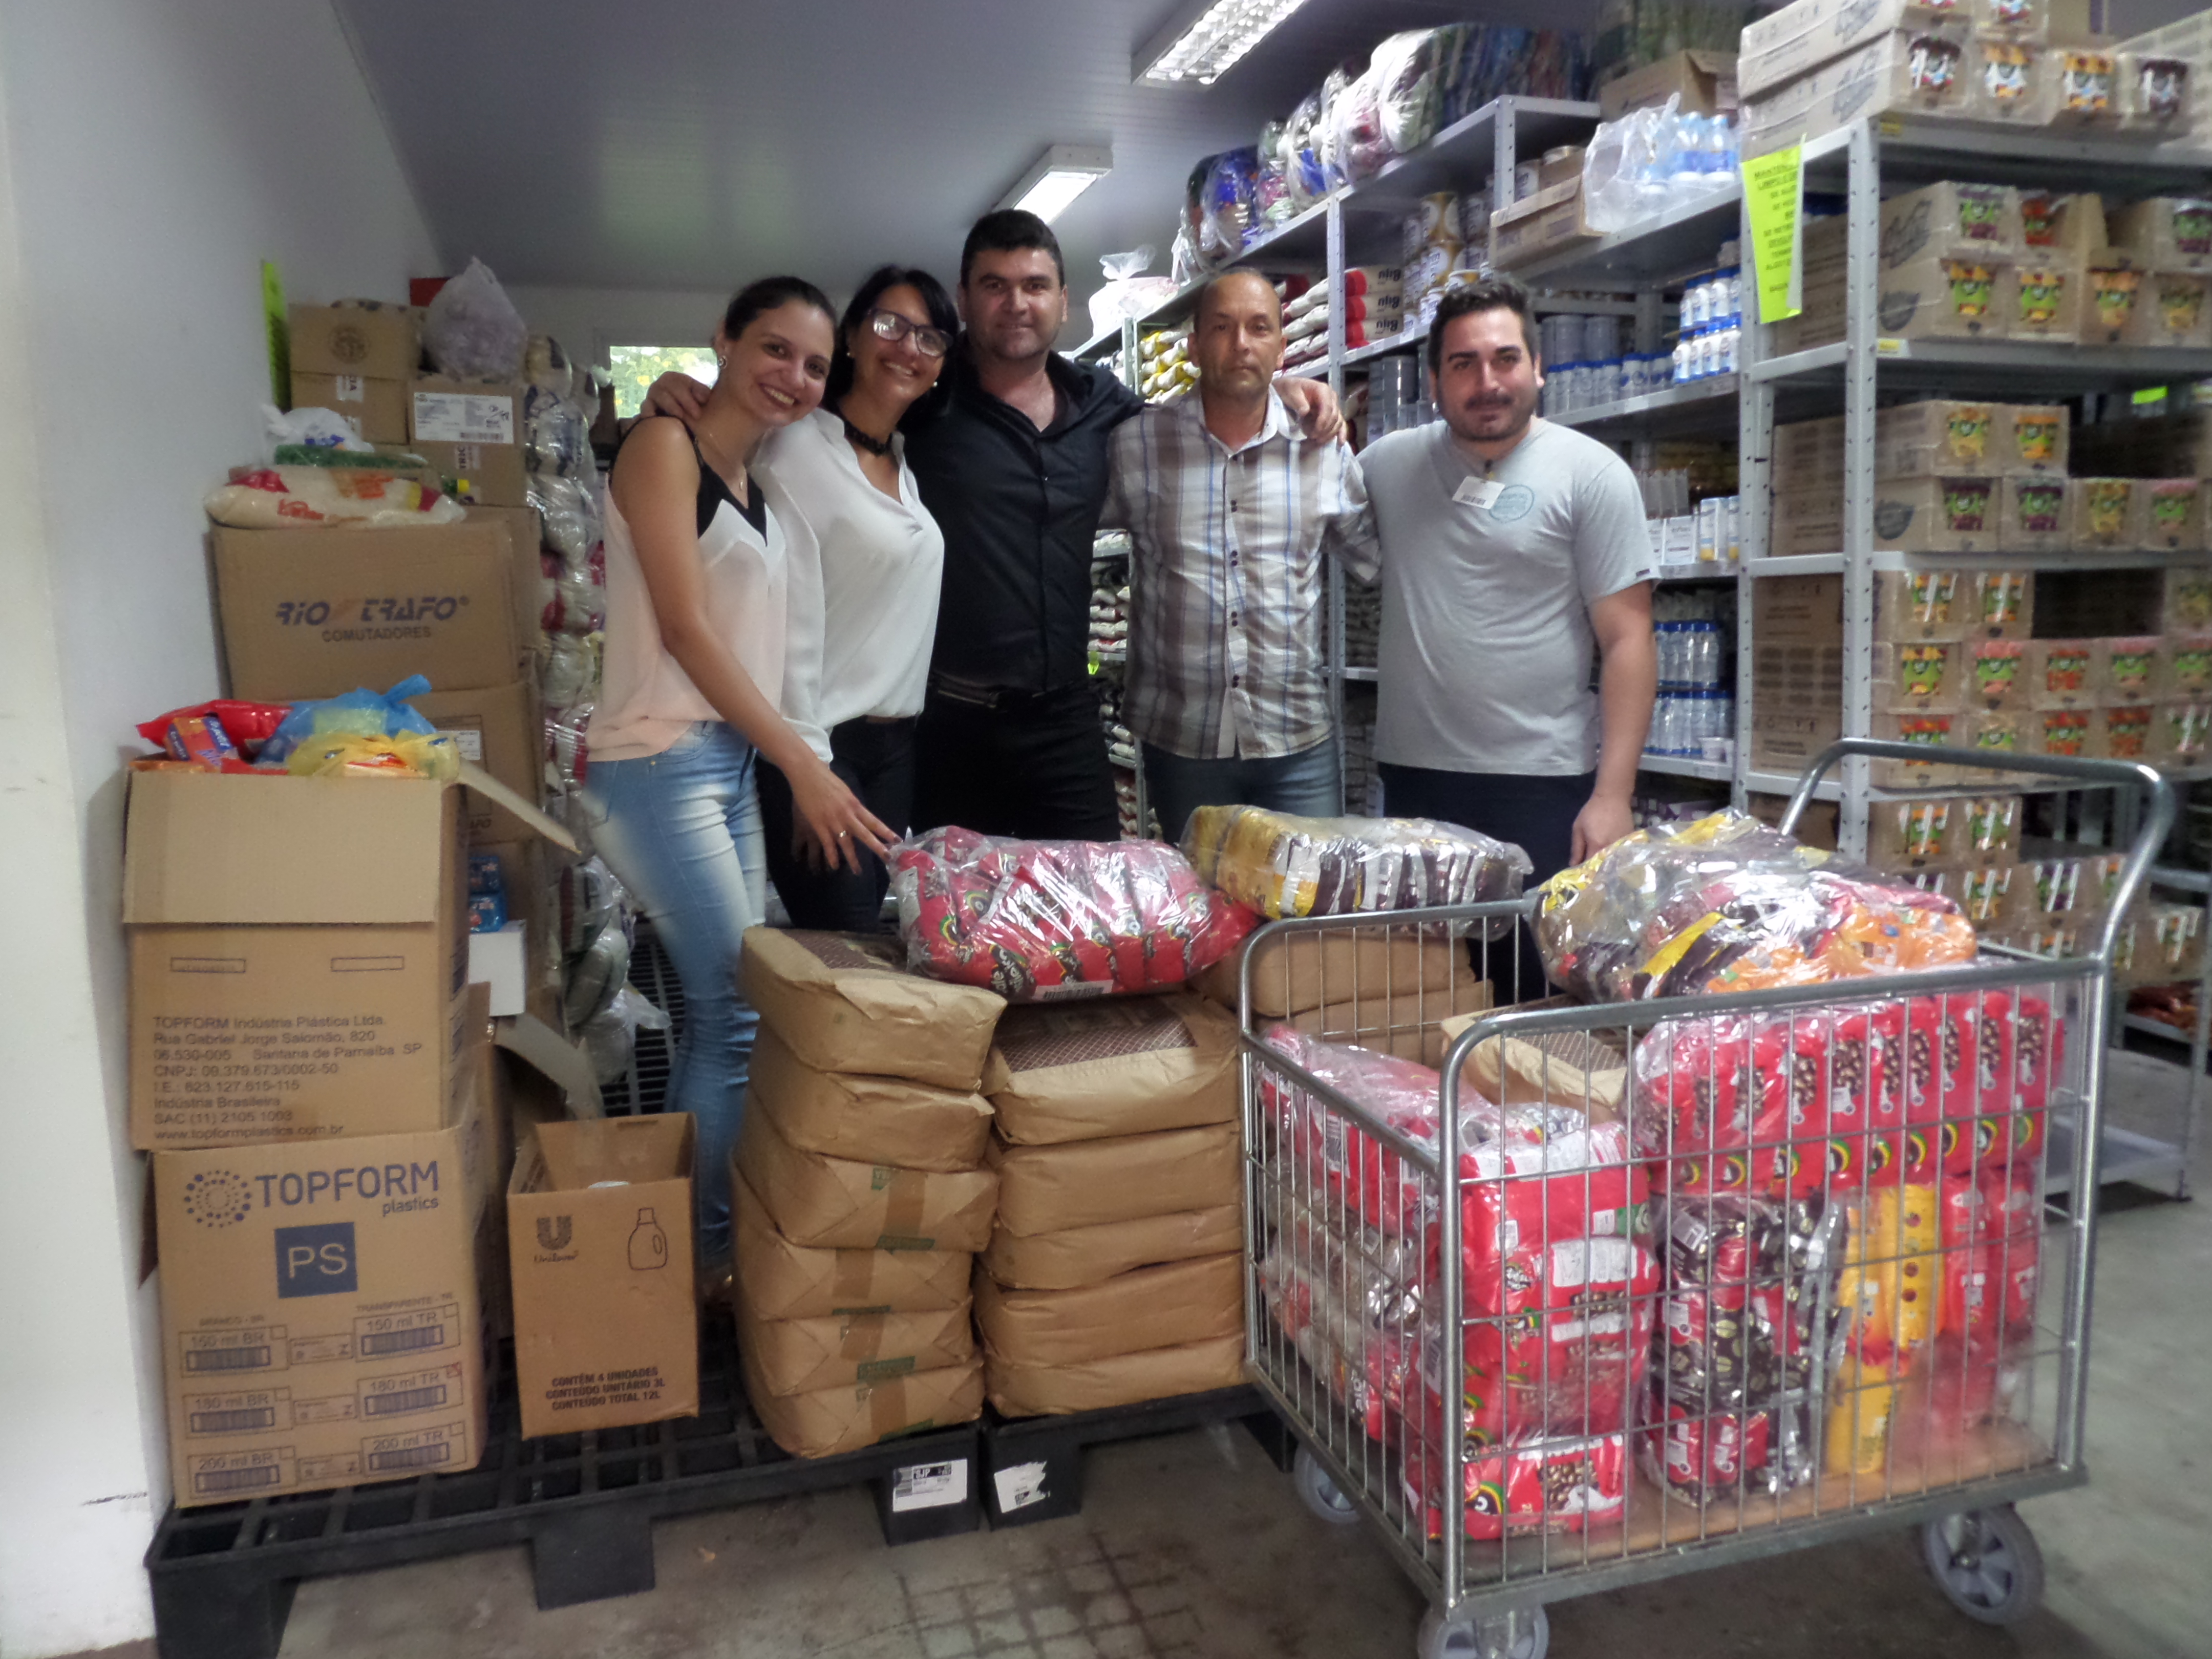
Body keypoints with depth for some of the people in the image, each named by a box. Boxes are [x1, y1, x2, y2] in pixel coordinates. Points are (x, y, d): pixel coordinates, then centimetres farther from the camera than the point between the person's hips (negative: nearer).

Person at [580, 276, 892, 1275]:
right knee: (738, 1016, -8)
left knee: (723, 1015, 9)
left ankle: (685, 1242, 22)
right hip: (662, 765, -8)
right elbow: (684, 628, -13)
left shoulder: (753, 482, 18)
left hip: (732, 763, 8)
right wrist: (803, 764, -15)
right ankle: (704, 1250, 7)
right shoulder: (665, 447, -5)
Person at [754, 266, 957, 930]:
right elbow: (790, 619, -14)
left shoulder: (910, 463, 13)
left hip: (897, 747, 7)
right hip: (826, 743, -7)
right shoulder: (800, 449, -9)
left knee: (867, 930, 11)